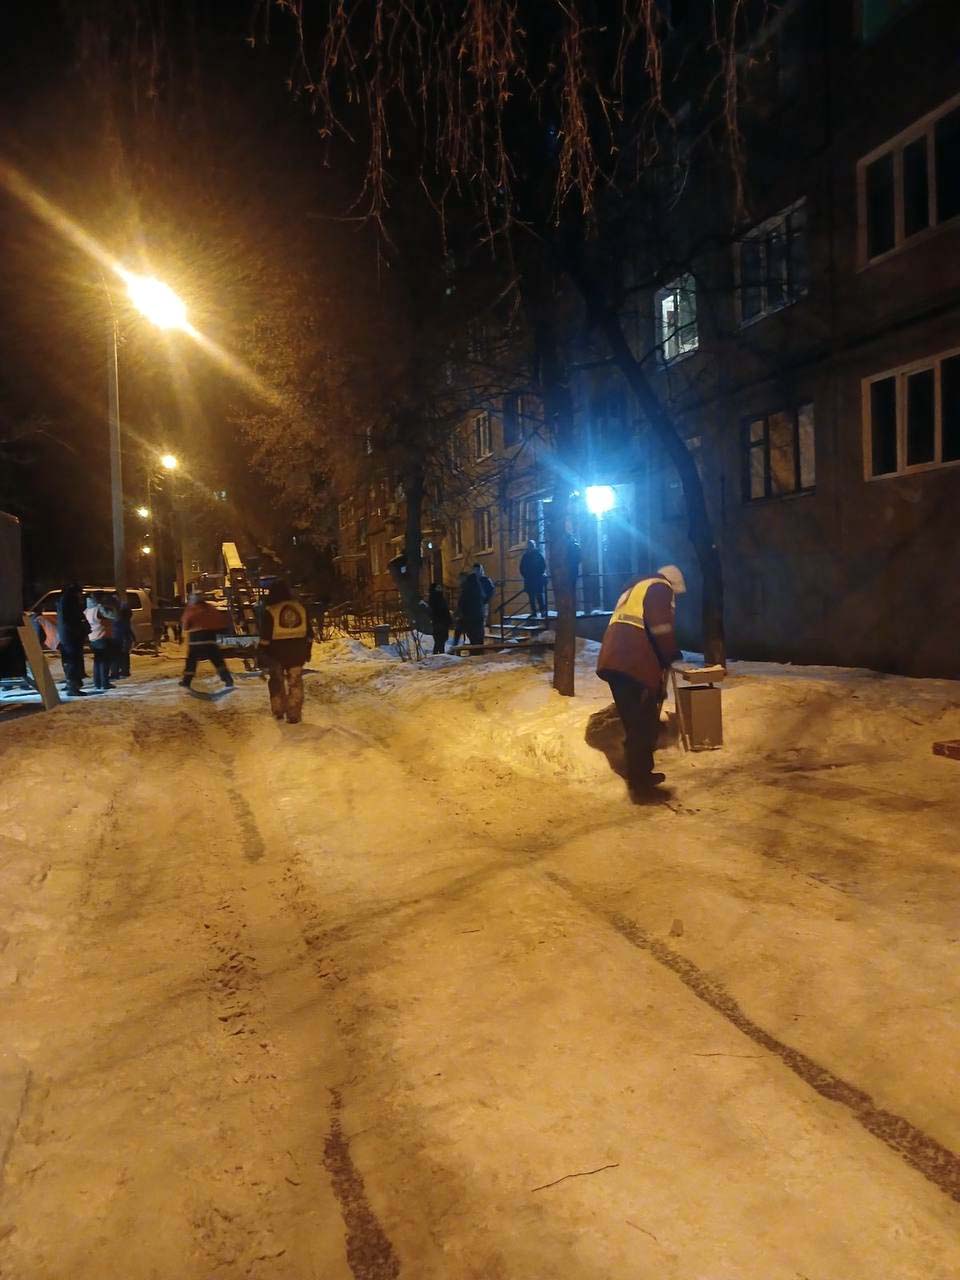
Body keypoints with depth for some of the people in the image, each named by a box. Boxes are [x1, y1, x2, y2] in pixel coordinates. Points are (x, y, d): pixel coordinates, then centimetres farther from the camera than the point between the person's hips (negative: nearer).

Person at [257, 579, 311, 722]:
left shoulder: (270, 611, -12)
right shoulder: (301, 607, -1)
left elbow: (265, 637, -11)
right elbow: (308, 632, 5)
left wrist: (262, 655, -3)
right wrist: (307, 650, 14)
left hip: (276, 653, -2)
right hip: (297, 652, 2)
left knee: (276, 682, 17)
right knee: (295, 683, 6)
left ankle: (279, 711, 23)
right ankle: (294, 715, 3)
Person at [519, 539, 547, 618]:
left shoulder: (538, 554, 1)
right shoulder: (525, 556, 10)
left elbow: (543, 565, -1)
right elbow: (522, 567, 13)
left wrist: (543, 573, -13)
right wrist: (524, 575, 1)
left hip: (538, 578, -4)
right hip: (528, 579, 4)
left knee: (540, 595, -9)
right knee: (531, 596, 4)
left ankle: (543, 611, -7)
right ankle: (533, 612, 6)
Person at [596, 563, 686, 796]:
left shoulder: (635, 588, 32)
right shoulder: (660, 588, 4)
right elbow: (660, 626, -13)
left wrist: (663, 657, 28)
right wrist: (671, 655, 1)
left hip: (613, 661, 9)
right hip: (635, 664, -9)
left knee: (635, 724, 18)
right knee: (644, 725, -3)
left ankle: (641, 775, 26)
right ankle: (639, 784, 0)